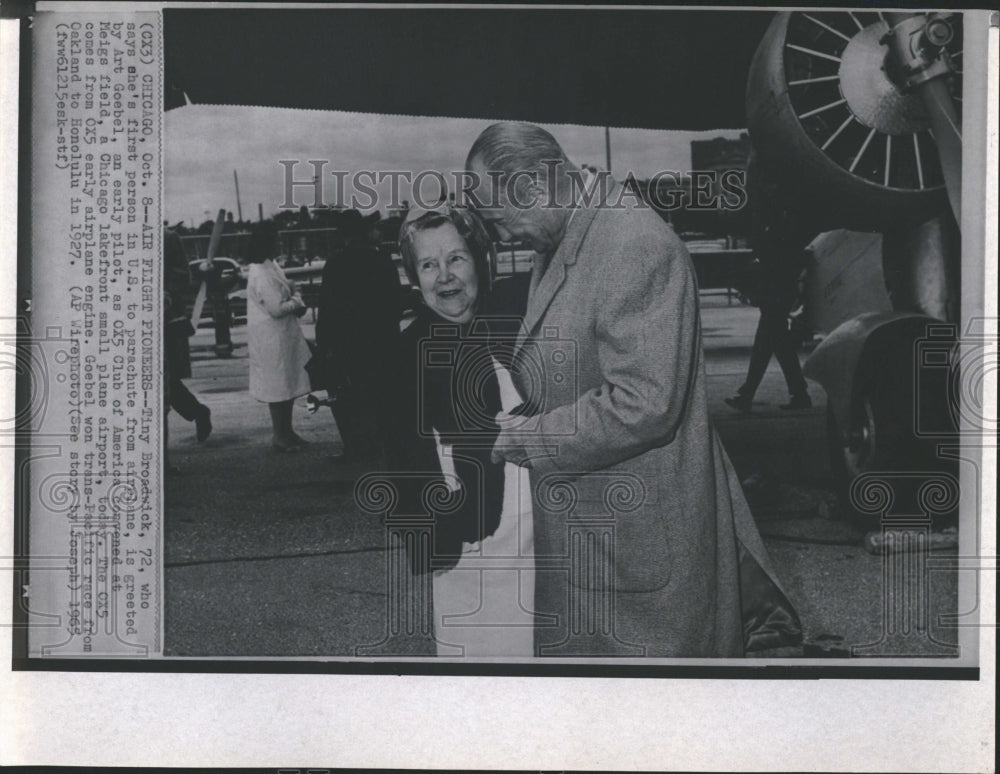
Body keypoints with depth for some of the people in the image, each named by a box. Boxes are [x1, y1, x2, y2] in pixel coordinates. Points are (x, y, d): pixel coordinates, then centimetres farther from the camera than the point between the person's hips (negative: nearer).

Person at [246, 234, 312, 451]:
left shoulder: (272, 267, 10)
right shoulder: (260, 275, -22)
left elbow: (291, 287, 21)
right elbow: (276, 309, -24)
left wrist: (297, 301, 0)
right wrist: (295, 304, -7)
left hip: (285, 335, 10)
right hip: (271, 338, -10)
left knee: (290, 383, 16)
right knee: (278, 386, -2)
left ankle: (286, 432, 27)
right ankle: (280, 437, 7)